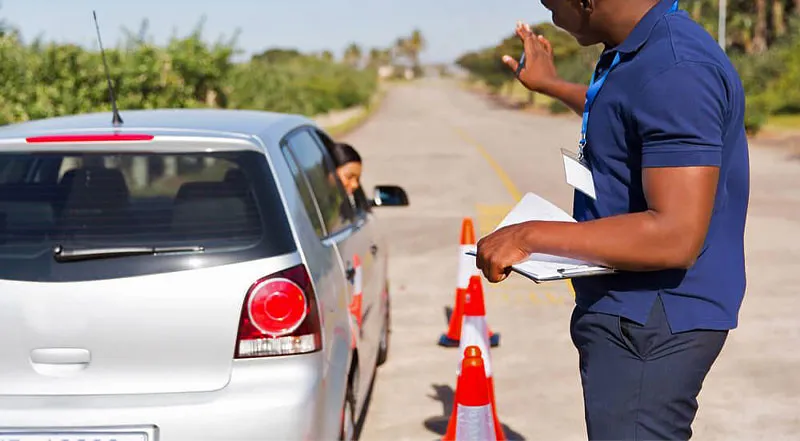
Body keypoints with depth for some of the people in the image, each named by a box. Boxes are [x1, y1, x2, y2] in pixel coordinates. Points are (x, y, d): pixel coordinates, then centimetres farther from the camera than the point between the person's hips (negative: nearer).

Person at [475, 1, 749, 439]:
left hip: (651, 323, -11)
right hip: (631, 314, 11)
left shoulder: (675, 71, -25)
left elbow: (675, 236, -31)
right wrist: (548, 83, 44)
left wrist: (532, 236, -26)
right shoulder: (635, 56, 8)